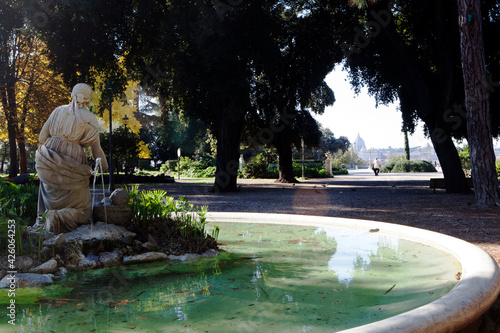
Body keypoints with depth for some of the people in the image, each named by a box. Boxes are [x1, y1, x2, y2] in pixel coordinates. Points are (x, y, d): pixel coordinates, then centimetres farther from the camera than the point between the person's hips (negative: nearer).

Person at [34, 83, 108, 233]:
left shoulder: (58, 111, 10)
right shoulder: (90, 119, 2)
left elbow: (42, 138, 10)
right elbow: (96, 149, 3)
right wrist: (104, 168, 19)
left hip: (47, 161, 4)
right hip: (71, 167, -4)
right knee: (82, 214, 10)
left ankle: (42, 216, 25)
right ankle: (55, 218, -17)